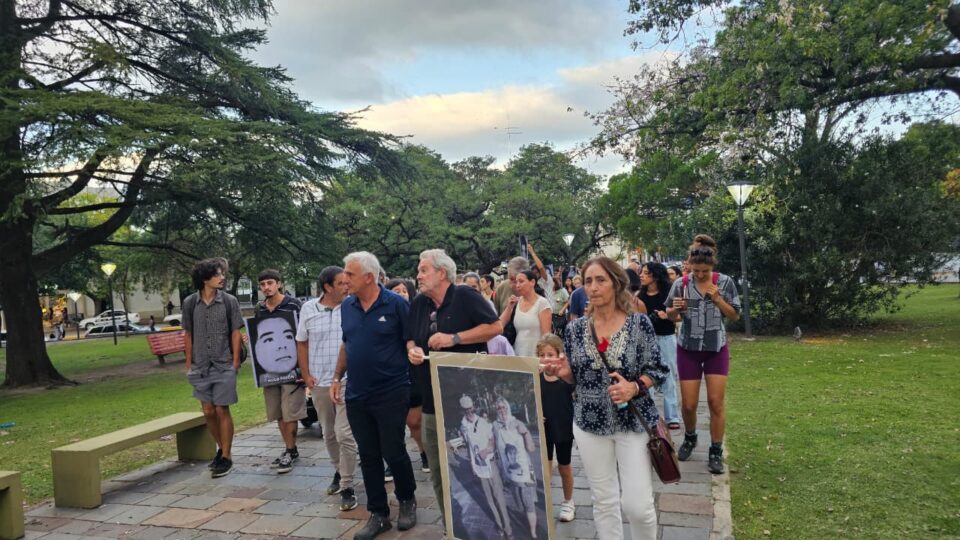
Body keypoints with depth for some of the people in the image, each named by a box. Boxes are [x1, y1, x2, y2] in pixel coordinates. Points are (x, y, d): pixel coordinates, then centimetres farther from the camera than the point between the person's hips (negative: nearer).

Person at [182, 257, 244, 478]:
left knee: (222, 411, 0)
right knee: (208, 412, 9)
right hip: (200, 367, 3)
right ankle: (221, 448, 28)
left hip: (224, 367, -2)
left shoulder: (229, 301, -4)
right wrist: (189, 363, 7)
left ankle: (226, 456, 10)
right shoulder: (190, 303, 1)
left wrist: (235, 362, -5)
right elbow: (188, 334, 8)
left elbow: (235, 333, -1)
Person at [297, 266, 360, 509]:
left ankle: (347, 487, 6)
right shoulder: (308, 309, 0)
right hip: (319, 382, 4)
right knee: (328, 433, 18)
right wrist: (306, 374, 4)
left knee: (344, 434, -6)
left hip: (347, 380, -4)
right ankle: (339, 471, 40)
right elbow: (302, 343, 10)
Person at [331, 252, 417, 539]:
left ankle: (407, 501, 29)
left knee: (393, 453, 2)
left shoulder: (396, 304, -10)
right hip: (356, 396, 5)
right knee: (368, 457, 11)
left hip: (392, 393, -5)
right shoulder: (347, 307, 6)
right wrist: (337, 377, 10)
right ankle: (378, 514, 24)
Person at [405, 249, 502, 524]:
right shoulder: (418, 304, 11)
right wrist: (412, 349, -2)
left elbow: (495, 326, -12)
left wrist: (453, 338, -16)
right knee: (438, 473, 12)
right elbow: (411, 338, 22)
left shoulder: (465, 296, -8)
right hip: (432, 400, 6)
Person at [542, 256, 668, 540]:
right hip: (590, 423, 2)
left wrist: (634, 387, -21)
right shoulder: (575, 328, -1)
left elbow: (657, 370, -4)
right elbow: (575, 378, 6)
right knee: (604, 502, 12)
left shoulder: (639, 323, -8)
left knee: (638, 504, -2)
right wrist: (562, 372, -15)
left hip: (634, 421, -2)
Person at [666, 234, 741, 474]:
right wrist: (676, 309, -20)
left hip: (717, 348, 0)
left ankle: (716, 452, 12)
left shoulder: (724, 282, -7)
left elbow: (735, 316, -3)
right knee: (689, 404, 4)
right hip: (688, 348, 0)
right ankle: (690, 438, 32)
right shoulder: (681, 284, -7)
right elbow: (671, 316, 3)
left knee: (716, 402, -2)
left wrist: (718, 299, -19)